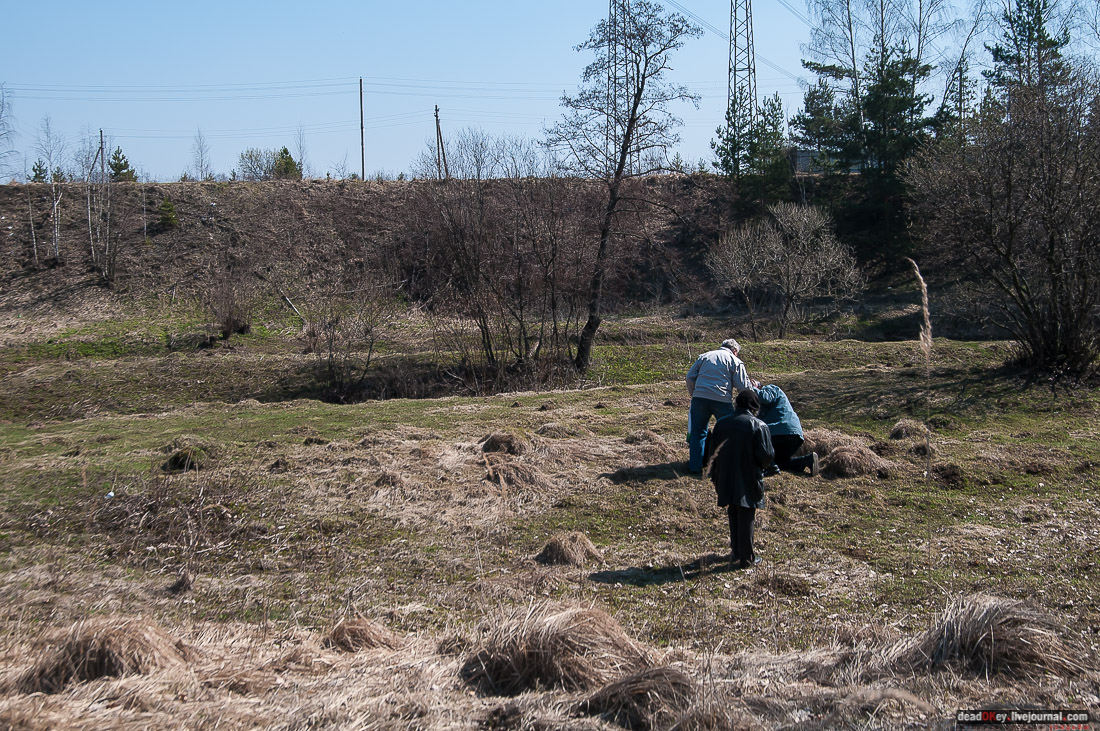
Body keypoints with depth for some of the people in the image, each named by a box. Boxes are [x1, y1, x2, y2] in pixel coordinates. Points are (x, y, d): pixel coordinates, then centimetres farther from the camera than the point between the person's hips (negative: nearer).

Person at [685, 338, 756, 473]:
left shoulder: (704, 356, 20)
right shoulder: (735, 361, 9)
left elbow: (690, 377, 16)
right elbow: (743, 386, 3)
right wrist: (753, 387, 24)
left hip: (699, 398, 3)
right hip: (722, 400, -3)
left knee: (697, 433, 11)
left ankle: (695, 466, 10)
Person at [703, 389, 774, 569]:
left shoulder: (721, 423, 1)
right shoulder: (758, 426, -12)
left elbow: (711, 452, 6)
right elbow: (767, 455, -15)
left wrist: (715, 477, 17)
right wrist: (761, 464, 9)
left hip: (726, 480, 4)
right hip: (748, 481, -4)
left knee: (733, 517, 18)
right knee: (746, 519, 4)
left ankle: (736, 553, 25)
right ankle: (746, 558, 10)